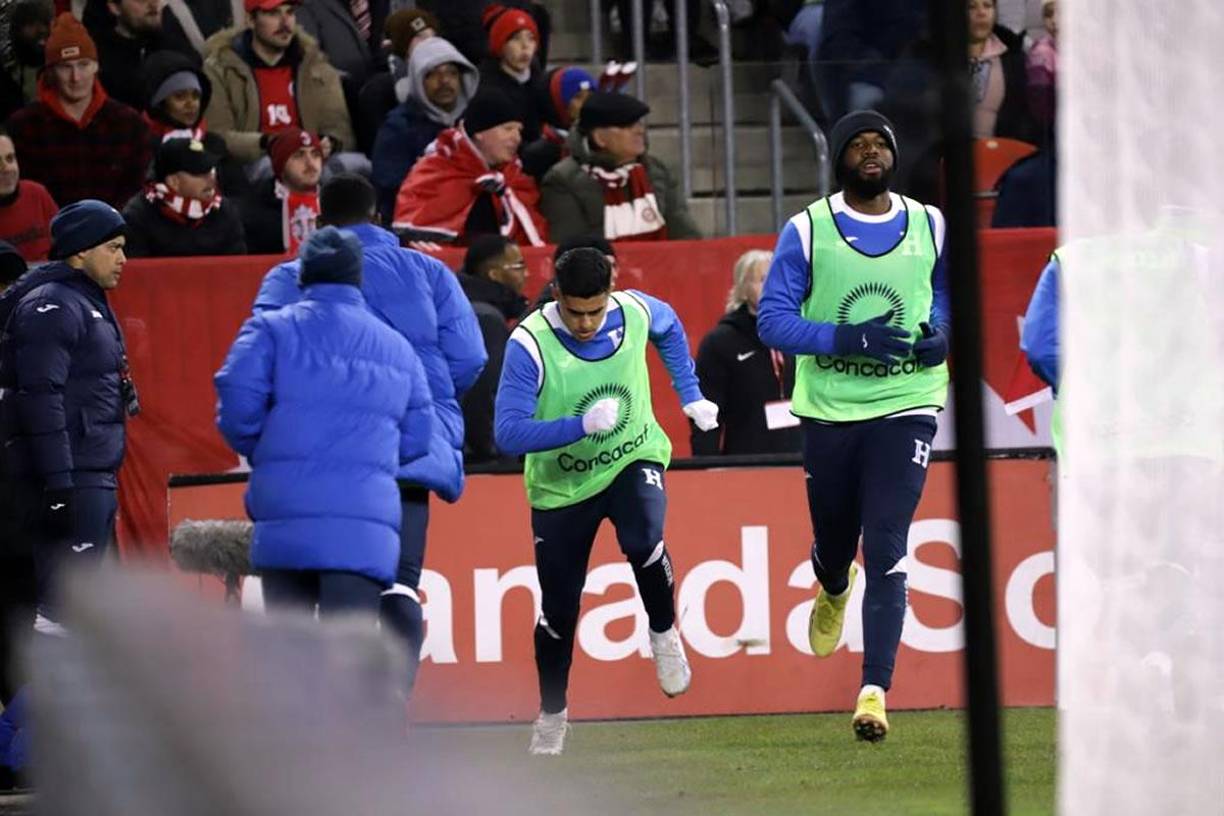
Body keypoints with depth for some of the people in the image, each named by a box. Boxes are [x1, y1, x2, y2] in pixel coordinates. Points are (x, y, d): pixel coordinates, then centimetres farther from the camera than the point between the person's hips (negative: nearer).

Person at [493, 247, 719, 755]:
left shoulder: (636, 313, -15)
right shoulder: (529, 345, -25)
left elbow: (669, 328, 12)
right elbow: (508, 433, -29)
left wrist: (690, 395, 8)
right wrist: (581, 425, -39)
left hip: (633, 459, 1)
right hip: (561, 483, -1)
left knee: (642, 541, -31)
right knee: (559, 608, 6)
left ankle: (664, 634, -3)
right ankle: (552, 715, 30)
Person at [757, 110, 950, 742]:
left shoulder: (930, 228, 3)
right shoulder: (806, 232, -3)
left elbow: (956, 293, 19)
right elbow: (773, 318, -7)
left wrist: (944, 337, -4)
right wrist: (848, 339, -21)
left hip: (904, 407, -1)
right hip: (828, 409, 1)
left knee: (886, 549, -13)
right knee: (834, 540, 15)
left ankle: (875, 691, -16)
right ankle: (834, 593, 54)